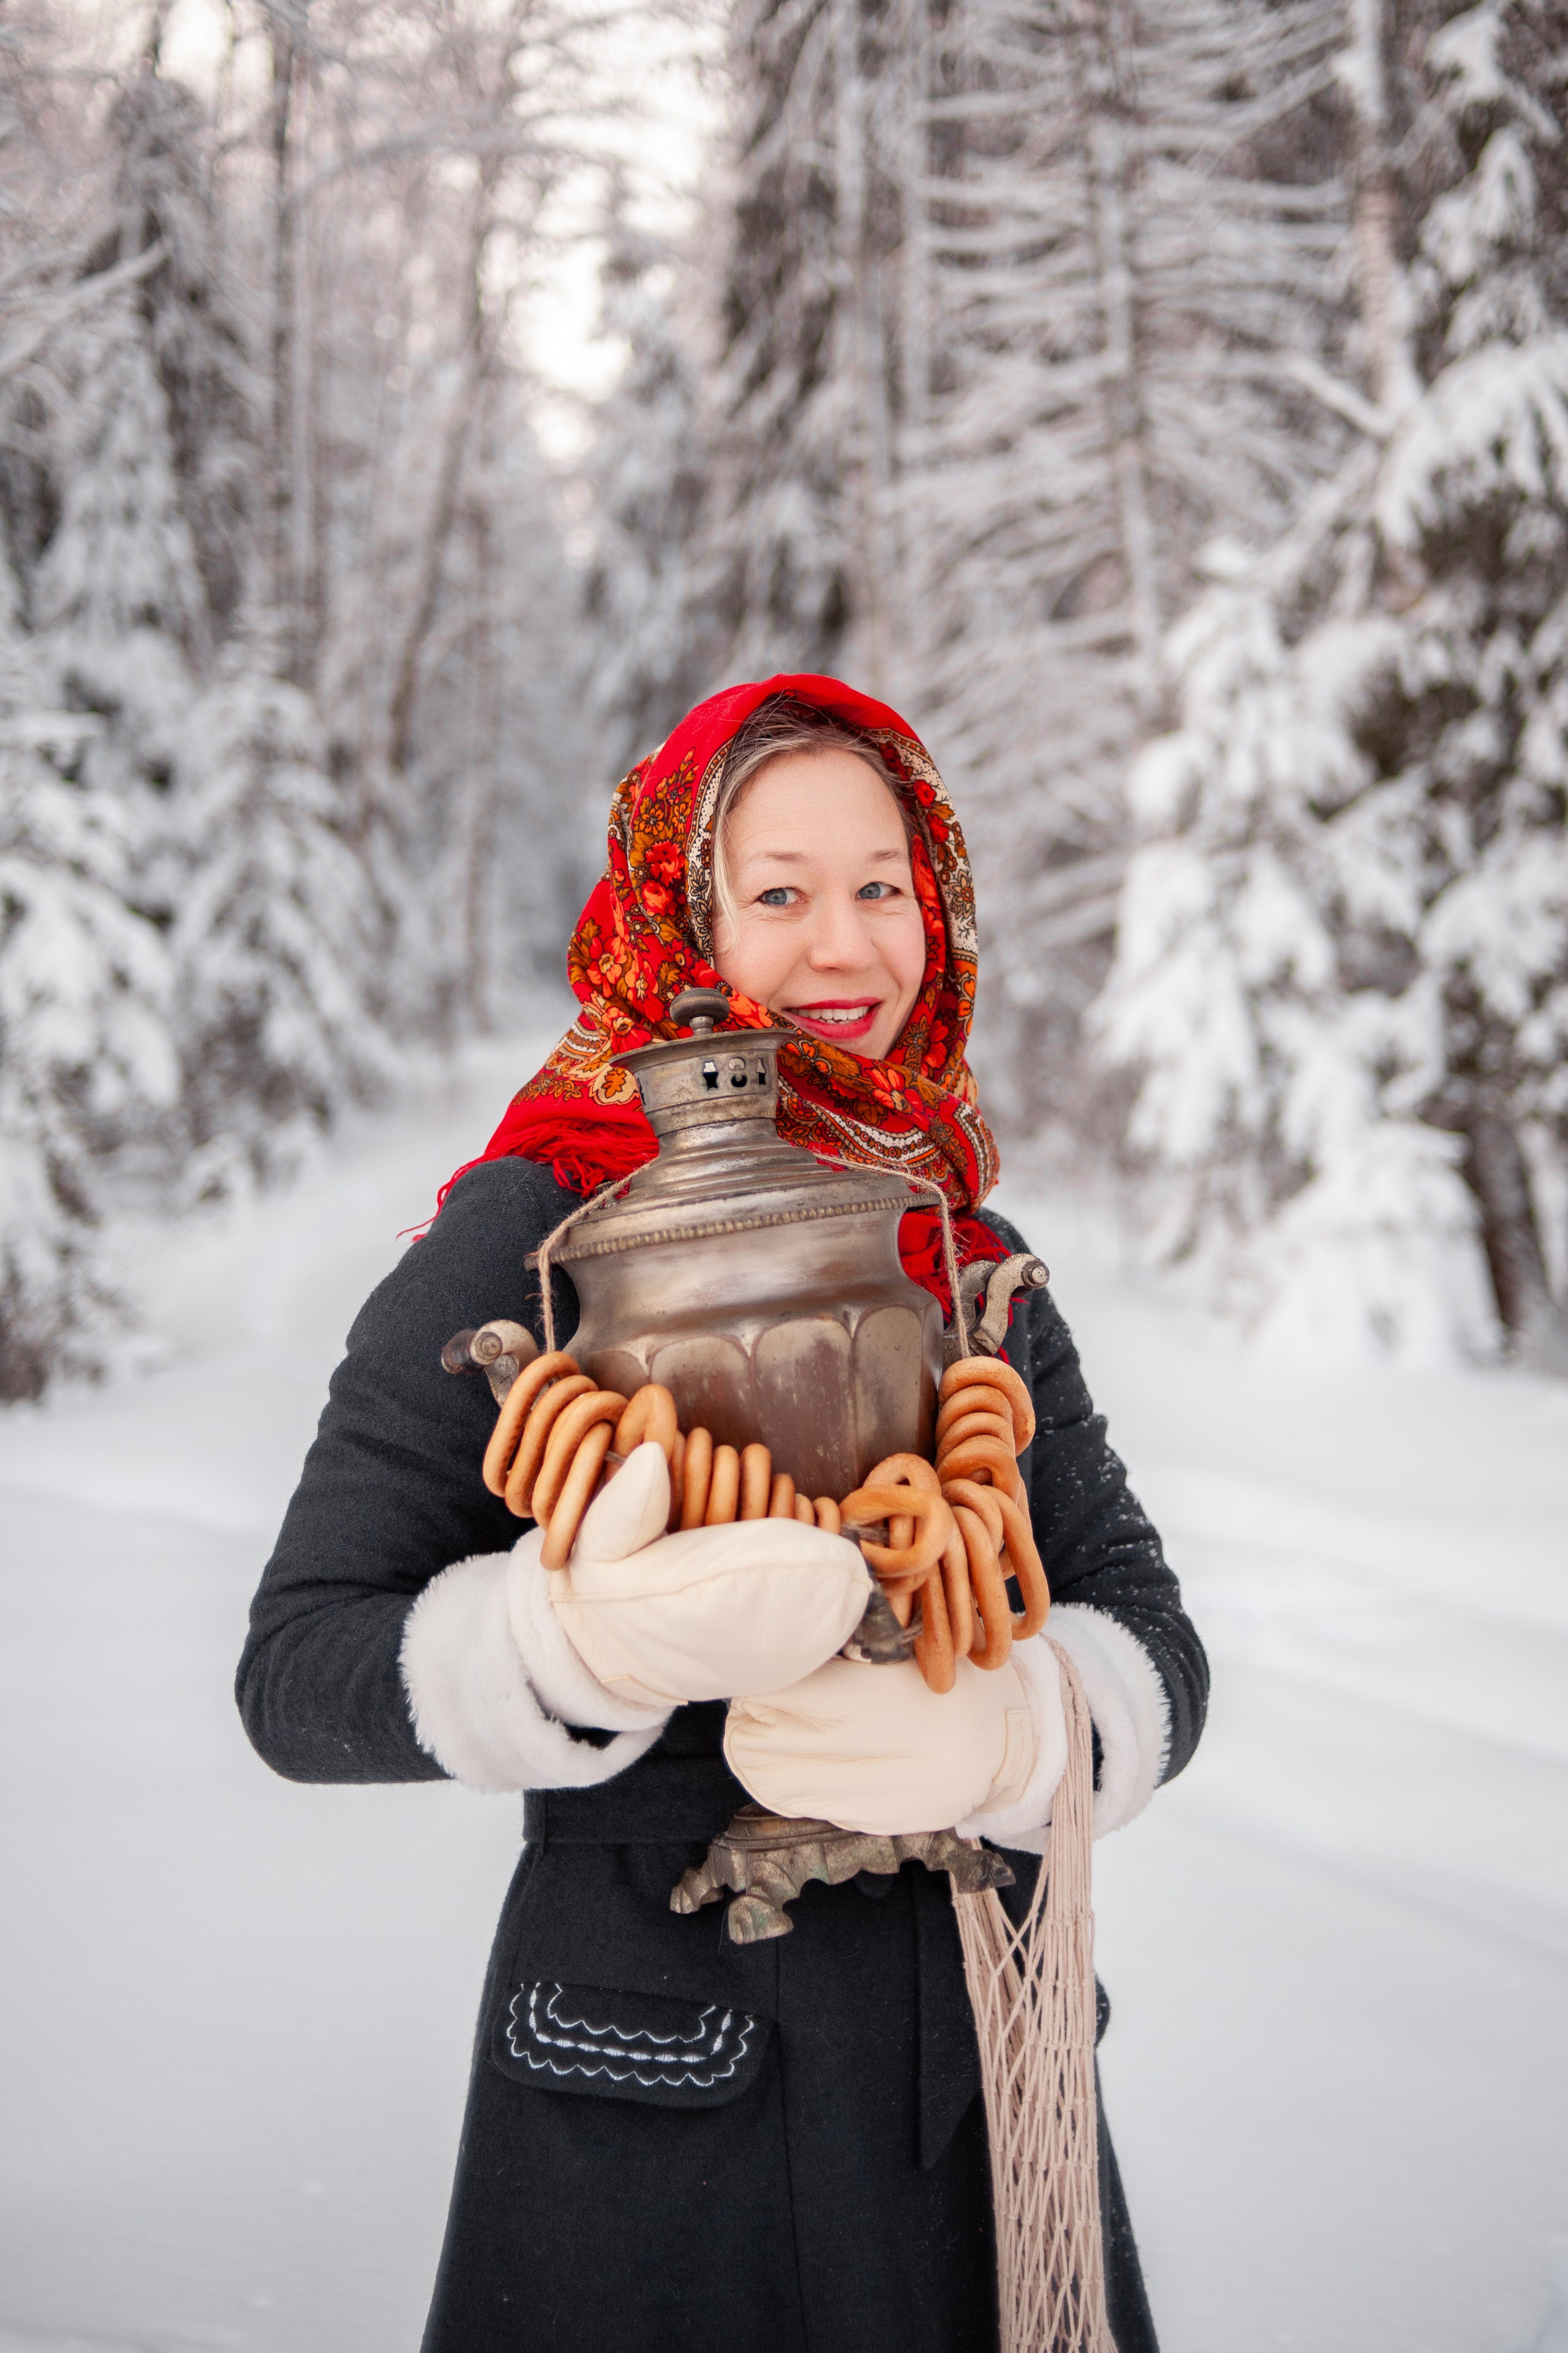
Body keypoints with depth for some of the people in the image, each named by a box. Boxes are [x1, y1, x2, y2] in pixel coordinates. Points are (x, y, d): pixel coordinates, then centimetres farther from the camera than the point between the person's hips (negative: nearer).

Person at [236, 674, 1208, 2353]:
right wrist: (583, 1646, -32)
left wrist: (1003, 1733, -24)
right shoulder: (533, 1232, -10)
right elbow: (298, 1668, -13)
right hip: (657, 2105, -4)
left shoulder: (973, 1256, 6)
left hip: (989, 2072, 5)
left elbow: (1144, 1633, -1)